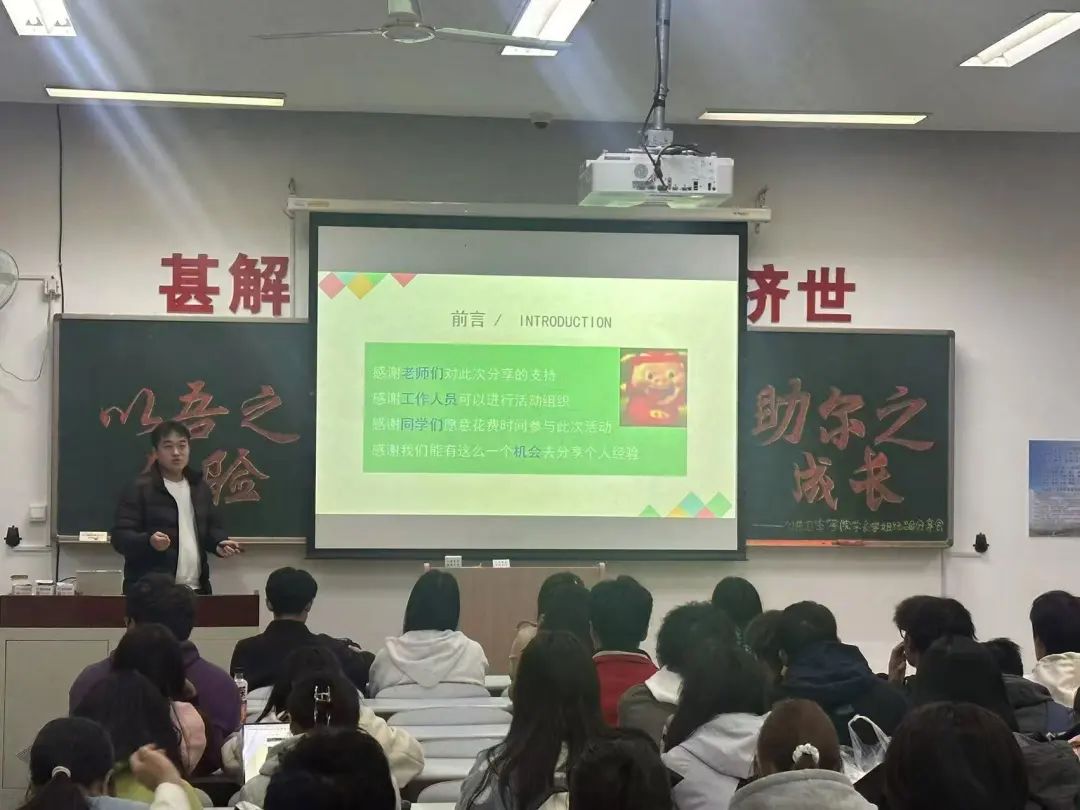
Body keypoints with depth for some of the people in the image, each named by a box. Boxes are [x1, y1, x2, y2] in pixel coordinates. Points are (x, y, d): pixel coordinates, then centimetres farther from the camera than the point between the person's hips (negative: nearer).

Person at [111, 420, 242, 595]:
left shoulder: (200, 488, 13)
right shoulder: (140, 488, -6)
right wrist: (149, 541, -29)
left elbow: (212, 528, 21)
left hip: (196, 589, 6)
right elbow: (120, 536, -11)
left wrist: (219, 543, -1)